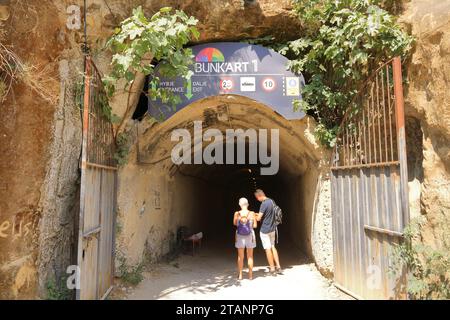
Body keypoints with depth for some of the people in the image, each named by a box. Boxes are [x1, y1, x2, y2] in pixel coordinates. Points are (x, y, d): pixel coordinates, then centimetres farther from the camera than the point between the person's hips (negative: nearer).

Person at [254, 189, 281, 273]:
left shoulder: (264, 204, -21)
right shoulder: (272, 201, 5)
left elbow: (258, 218, -19)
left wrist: (253, 216, 1)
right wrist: (259, 214, 15)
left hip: (265, 230, -8)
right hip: (272, 229, 8)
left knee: (268, 249, 3)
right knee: (273, 247, 16)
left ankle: (272, 268, 11)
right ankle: (278, 266, 15)